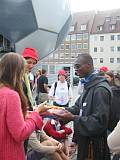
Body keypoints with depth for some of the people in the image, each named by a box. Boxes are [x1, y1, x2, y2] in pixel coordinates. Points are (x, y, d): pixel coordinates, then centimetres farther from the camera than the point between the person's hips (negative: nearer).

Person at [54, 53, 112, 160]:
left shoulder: (100, 89, -23)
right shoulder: (89, 85, 8)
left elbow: (99, 122, -25)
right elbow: (78, 107, 10)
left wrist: (73, 118, -24)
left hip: (94, 145, -8)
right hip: (85, 139, 9)